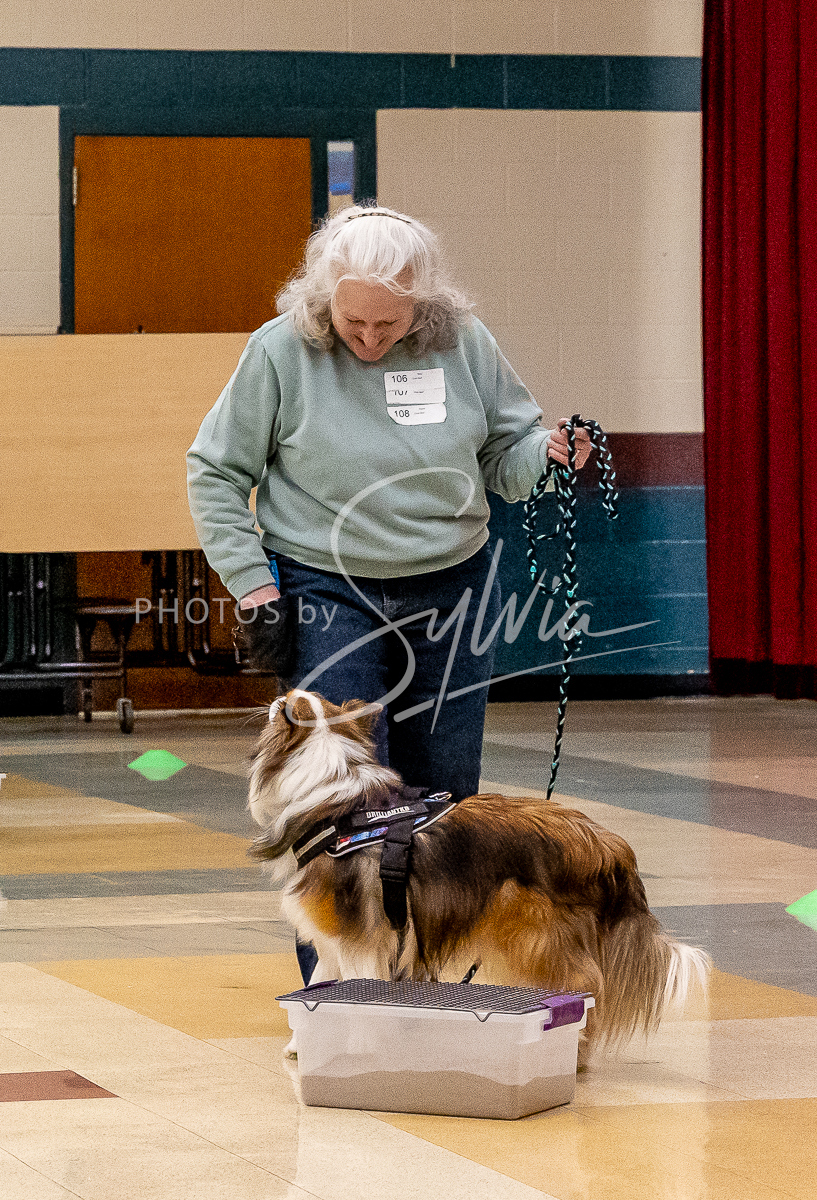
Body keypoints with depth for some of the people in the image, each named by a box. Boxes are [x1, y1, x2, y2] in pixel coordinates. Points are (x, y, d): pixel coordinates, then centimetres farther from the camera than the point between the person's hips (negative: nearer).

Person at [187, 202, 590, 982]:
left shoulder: (464, 343, -3)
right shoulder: (282, 350, -10)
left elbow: (503, 451, 8)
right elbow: (216, 473, -2)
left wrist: (546, 452, -15)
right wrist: (251, 583, -7)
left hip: (451, 593, 3)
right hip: (329, 599, -3)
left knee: (443, 790, 8)